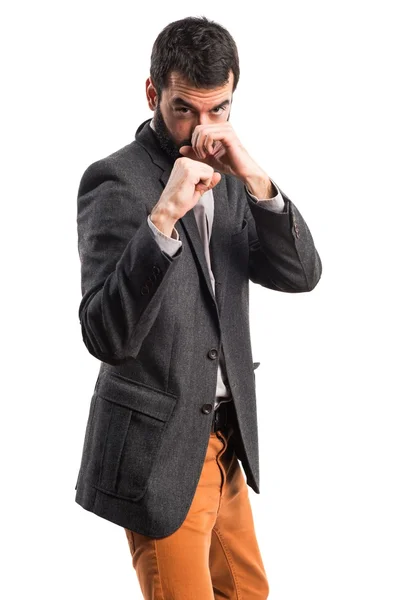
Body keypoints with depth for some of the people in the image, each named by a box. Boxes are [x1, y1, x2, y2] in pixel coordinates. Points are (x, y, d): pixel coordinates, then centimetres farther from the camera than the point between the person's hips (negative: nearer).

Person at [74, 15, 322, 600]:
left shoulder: (228, 177, 5)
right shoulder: (115, 180, -17)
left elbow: (301, 273, -5)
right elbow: (107, 338, -26)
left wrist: (256, 181, -20)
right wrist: (163, 217, -37)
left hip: (224, 436, 7)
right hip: (159, 449, -7)